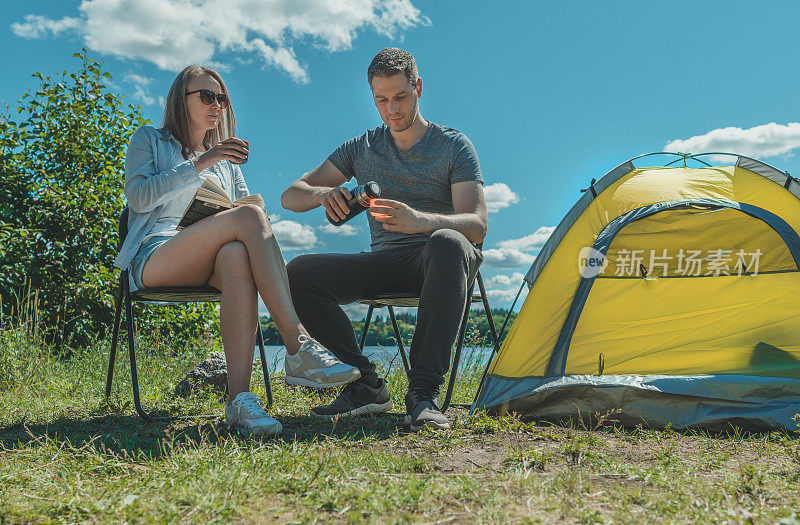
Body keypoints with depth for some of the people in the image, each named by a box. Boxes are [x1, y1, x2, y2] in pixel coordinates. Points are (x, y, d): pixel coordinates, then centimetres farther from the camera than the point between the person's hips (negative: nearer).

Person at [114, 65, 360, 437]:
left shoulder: (226, 159, 31)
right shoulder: (149, 141, 17)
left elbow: (244, 204, 24)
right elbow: (138, 196, -2)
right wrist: (199, 164, -10)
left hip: (208, 264, 4)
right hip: (155, 257, -3)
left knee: (238, 256, -38)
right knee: (249, 216, -32)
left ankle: (239, 399, -49)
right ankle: (299, 346, -43)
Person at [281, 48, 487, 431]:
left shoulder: (453, 145, 1)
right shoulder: (362, 148, 10)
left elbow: (477, 225, -12)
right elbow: (290, 196, 8)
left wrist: (419, 220, -34)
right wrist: (324, 192, -18)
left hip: (437, 265, -3)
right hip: (384, 262, 4)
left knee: (446, 243, -41)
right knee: (299, 271, -21)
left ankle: (424, 392, -39)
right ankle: (366, 385, -17)